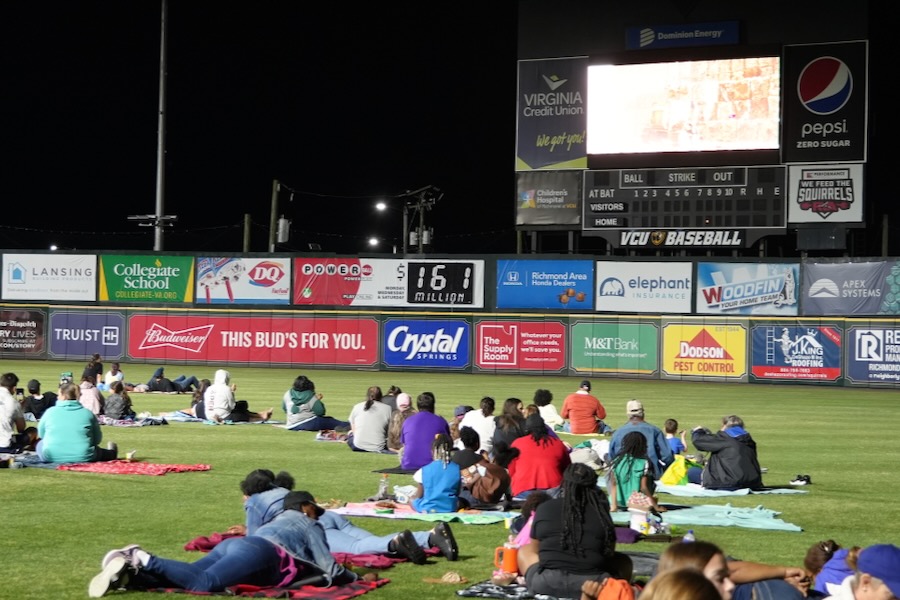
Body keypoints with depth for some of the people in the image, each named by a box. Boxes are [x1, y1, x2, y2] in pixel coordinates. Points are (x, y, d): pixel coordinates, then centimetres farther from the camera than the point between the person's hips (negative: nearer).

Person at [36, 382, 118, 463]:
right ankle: (112, 453, 59)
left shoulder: (50, 412, -1)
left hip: (51, 457, 0)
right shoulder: (88, 414, 0)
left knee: (40, 444, 32)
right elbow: (97, 439, 7)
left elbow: (41, 434, 13)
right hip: (83, 458, 0)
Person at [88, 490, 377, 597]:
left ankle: (128, 570, -35)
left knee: (190, 576, -16)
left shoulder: (280, 520, 43)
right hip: (259, 553, -8)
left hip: (235, 543, 8)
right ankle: (145, 560, -44)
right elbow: (329, 567, 16)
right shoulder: (309, 524, 22)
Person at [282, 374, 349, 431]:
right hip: (309, 424, -4)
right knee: (330, 421, 10)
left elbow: (285, 408, 19)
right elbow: (320, 412, -5)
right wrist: (318, 401, 11)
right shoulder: (311, 397, -8)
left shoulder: (288, 394, 3)